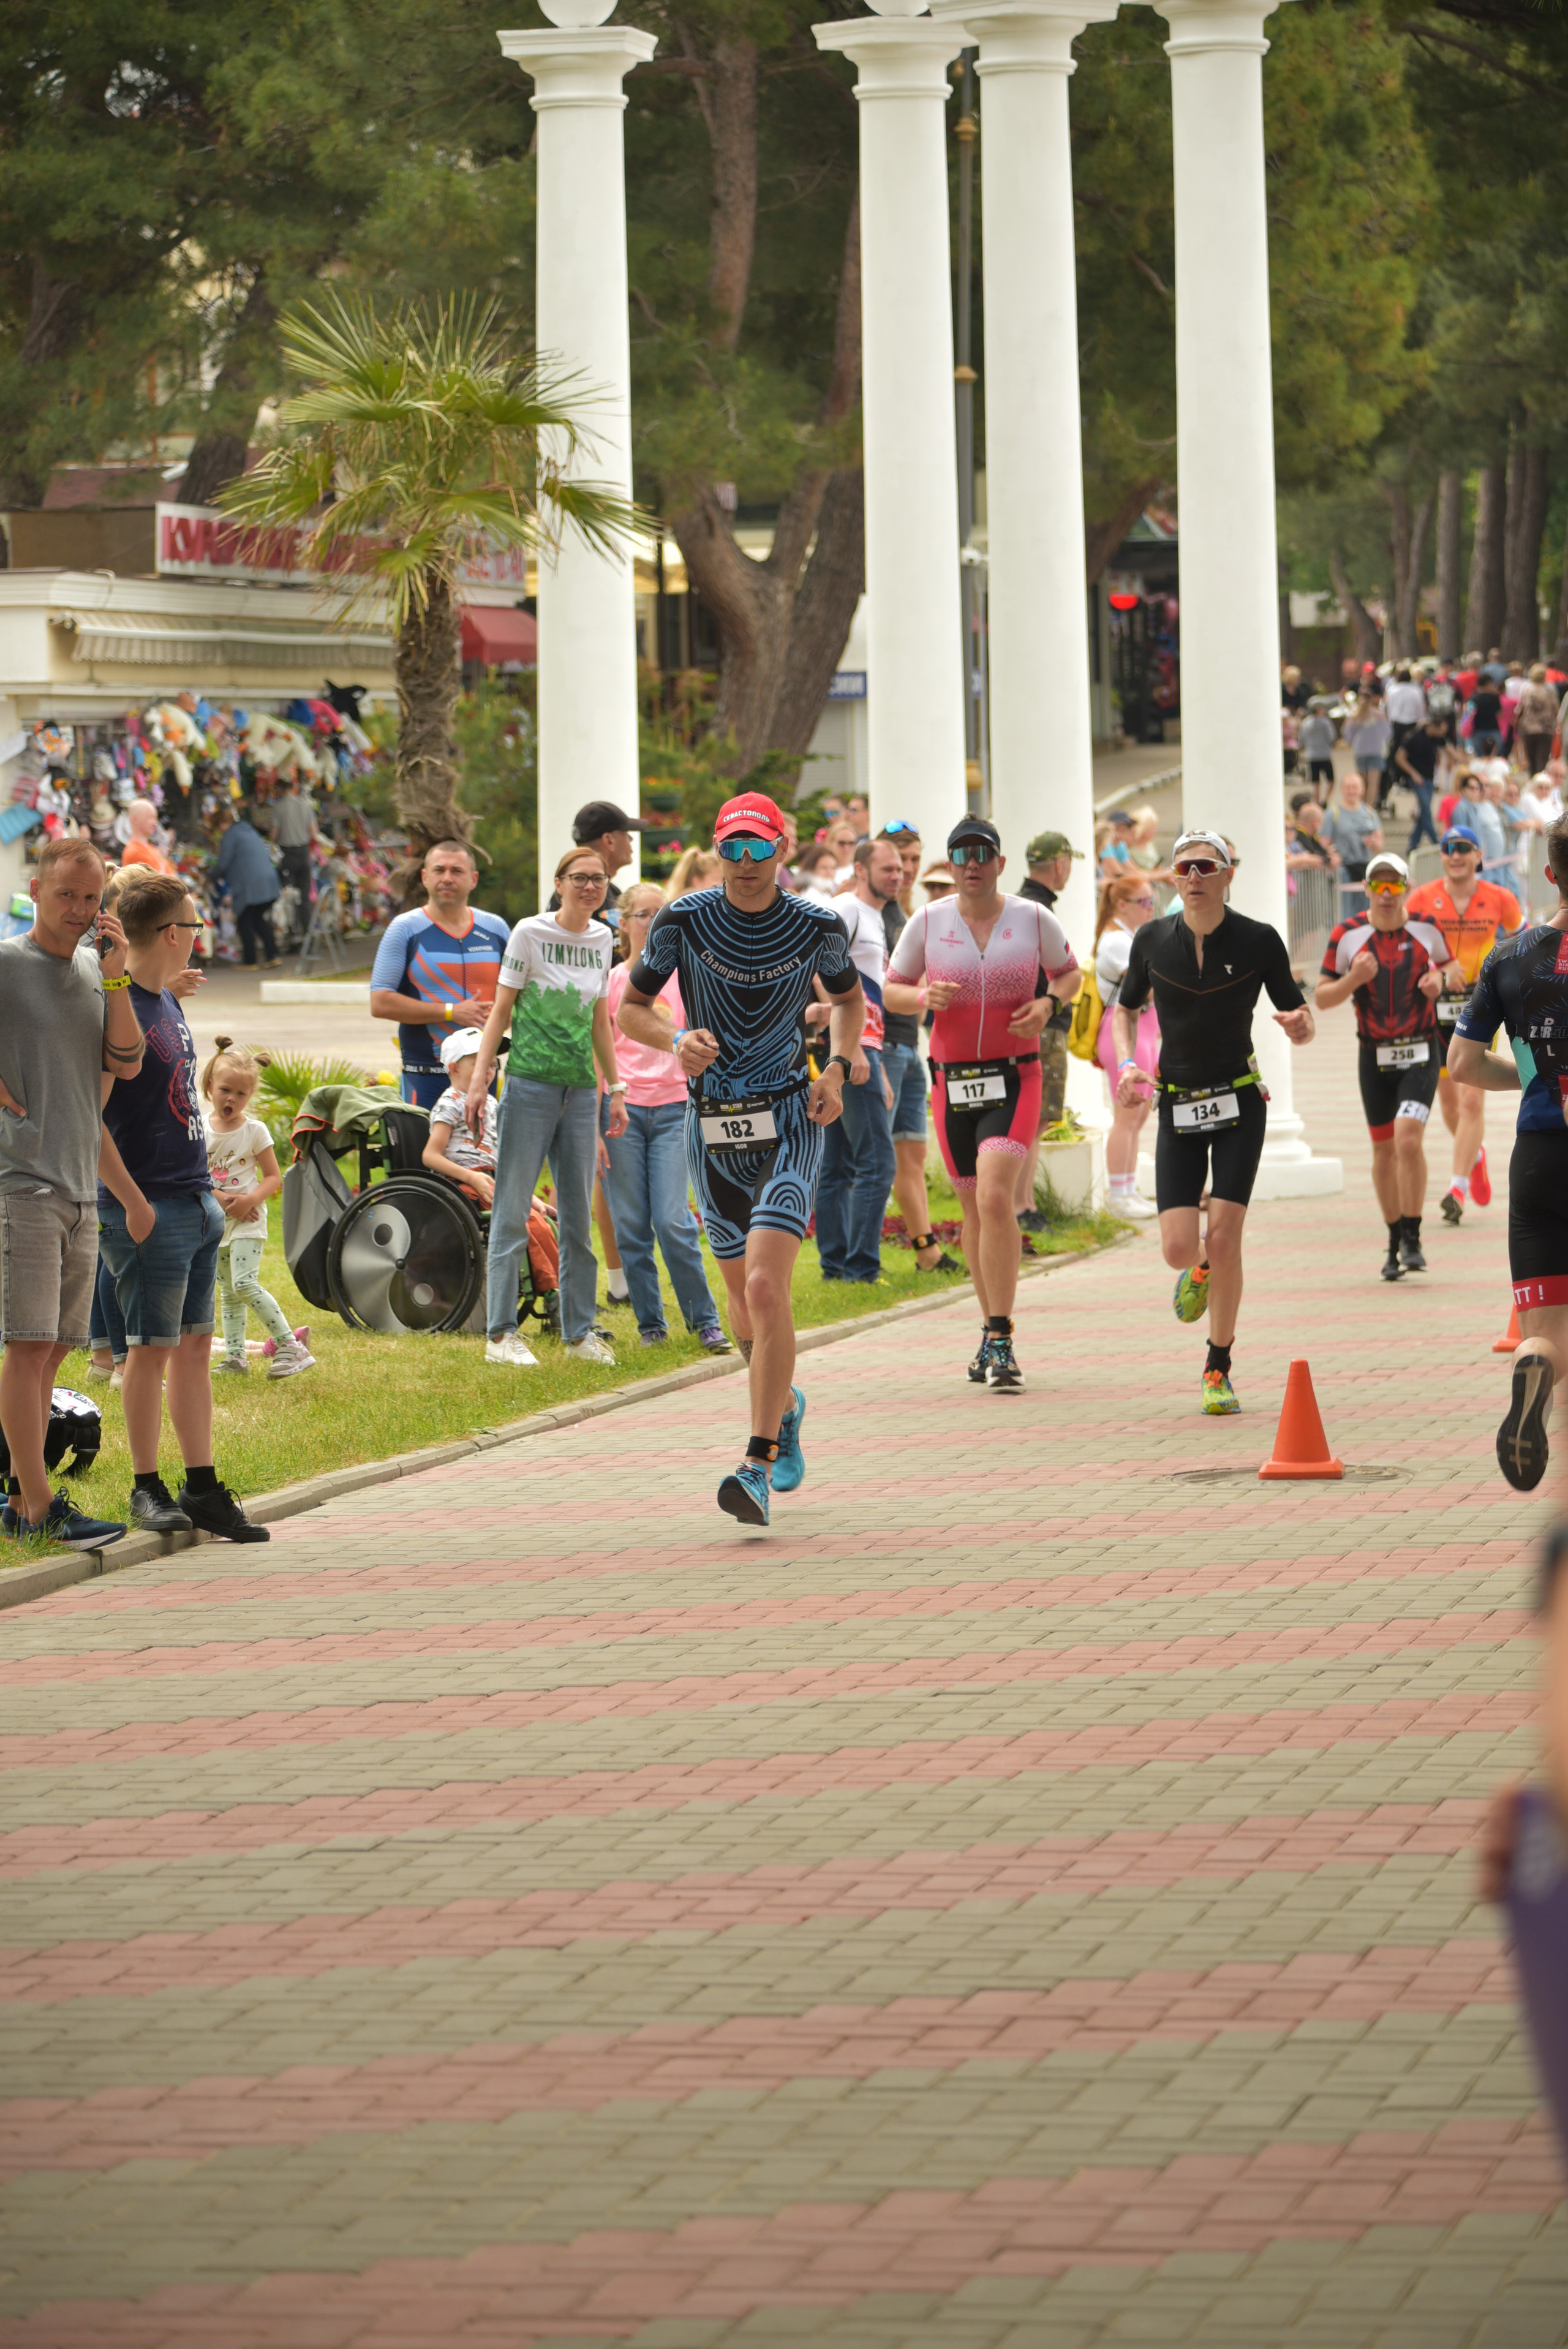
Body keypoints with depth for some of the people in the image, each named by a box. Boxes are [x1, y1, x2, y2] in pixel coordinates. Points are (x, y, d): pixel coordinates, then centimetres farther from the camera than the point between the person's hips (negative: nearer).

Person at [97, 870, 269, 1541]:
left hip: (196, 1201, 9)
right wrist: (131, 1200, -20)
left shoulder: (168, 1001, 15)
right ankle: (148, 1491, 5)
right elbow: (87, 1117, -18)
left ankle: (203, 1488, 13)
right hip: (150, 1208, -9)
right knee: (153, 1349, -3)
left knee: (195, 1346, 10)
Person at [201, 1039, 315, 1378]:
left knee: (244, 1283, -19)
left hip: (247, 1220, -5)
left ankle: (291, 1347, -16)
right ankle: (235, 1357, 14)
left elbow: (273, 1177, -3)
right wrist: (219, 1198, -14)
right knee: (228, 1293, 9)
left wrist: (249, 1200, -19)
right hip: (215, 1220, 5)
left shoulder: (254, 1131, -7)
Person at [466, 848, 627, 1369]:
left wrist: (616, 1087, 20)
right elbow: (501, 1009, -3)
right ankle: (501, 1334, 1)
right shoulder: (530, 933, -5)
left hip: (580, 1091, 5)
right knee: (512, 1213, -3)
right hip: (530, 1085, -5)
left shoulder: (601, 938, 10)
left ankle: (579, 1331, 16)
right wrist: (479, 1079, -10)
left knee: (579, 1216, 9)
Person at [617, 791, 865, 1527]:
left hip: (789, 1121, -2)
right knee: (743, 1293, 14)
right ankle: (785, 1407, 45)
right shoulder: (683, 921, -6)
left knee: (765, 1287, -19)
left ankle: (760, 1467, -19)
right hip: (711, 1128, 3)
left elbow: (849, 998, 15)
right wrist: (678, 1039, -17)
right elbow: (630, 1009, 4)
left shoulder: (816, 927, -5)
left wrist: (838, 1068, -2)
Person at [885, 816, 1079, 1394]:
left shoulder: (1033, 918, 0)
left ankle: (1000, 1342, -18)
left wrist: (1048, 1004, -7)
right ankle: (993, 1331, 27)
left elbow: (1068, 972, 14)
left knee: (995, 1198, -20)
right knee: (974, 1210, 10)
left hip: (1014, 1078, -3)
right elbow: (892, 991, 10)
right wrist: (925, 997, -12)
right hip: (952, 1081, 3)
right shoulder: (929, 922, 2)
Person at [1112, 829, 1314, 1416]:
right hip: (1178, 1105, 2)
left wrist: (1300, 1025, -23)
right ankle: (1201, 1271, 33)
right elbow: (1125, 1009, 13)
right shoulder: (1152, 941, -3)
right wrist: (1127, 1064, -5)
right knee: (1177, 1247, -7)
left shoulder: (1258, 941, -8)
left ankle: (1219, 1369, 4)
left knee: (1224, 1237, -12)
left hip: (1239, 1102, -2)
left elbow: (1298, 1016, 1)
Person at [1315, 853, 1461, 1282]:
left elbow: (1452, 965, 17)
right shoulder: (1347, 935, -3)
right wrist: (1354, 978, -18)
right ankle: (1395, 1242, 23)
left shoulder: (1426, 929, -1)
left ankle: (1413, 1240, -8)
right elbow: (1321, 997, 0)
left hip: (1420, 1053, -2)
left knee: (1408, 1139, -18)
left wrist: (1441, 978, -6)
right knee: (1383, 1150, 8)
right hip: (1374, 1055, 2)